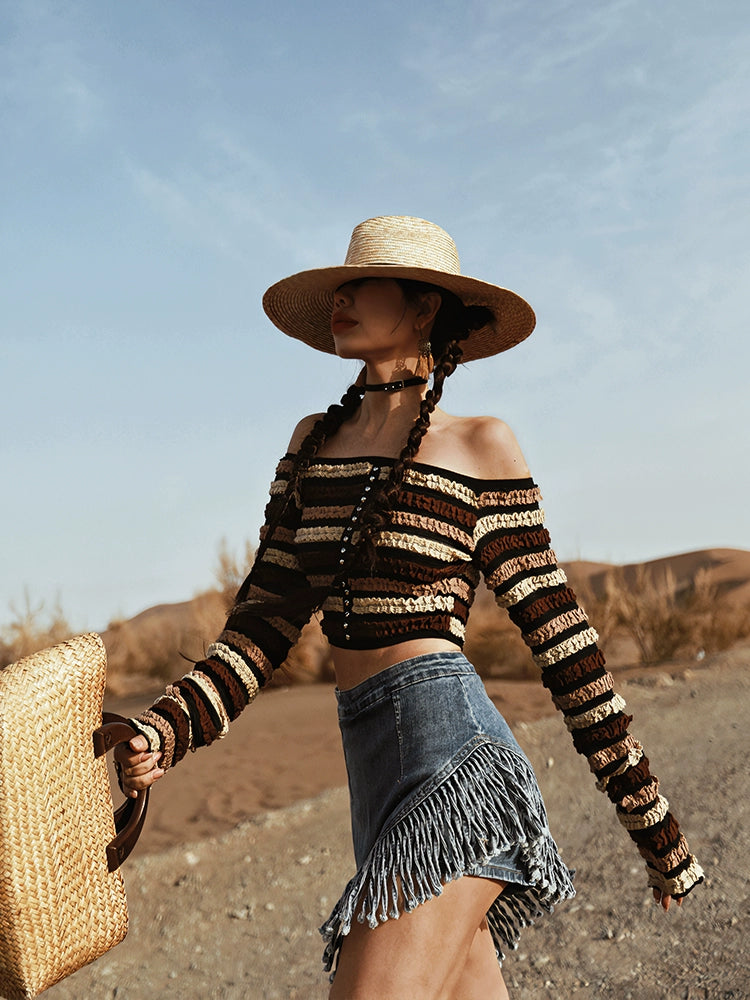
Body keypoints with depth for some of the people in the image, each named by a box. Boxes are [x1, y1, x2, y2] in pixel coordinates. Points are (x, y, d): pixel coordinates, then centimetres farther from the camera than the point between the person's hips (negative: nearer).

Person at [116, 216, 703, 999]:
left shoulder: (479, 445, 1)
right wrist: (168, 730, -5)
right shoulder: (316, 441, 15)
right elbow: (267, 618, 11)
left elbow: (555, 628, 0)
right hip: (374, 760, 6)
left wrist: (651, 822, 2)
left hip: (454, 757, -6)